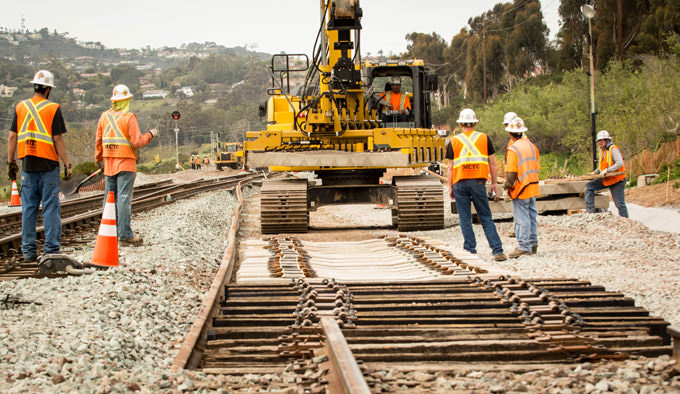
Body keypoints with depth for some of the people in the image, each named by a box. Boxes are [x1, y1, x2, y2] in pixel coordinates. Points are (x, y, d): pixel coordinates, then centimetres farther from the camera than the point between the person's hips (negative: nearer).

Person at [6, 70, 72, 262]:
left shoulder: (20, 107, 6)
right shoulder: (53, 109, -6)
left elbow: (12, 137, 6)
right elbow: (57, 139, -9)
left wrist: (10, 162, 13)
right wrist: (67, 164, -4)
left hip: (28, 165, 4)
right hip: (48, 164, -4)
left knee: (28, 208, 8)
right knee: (50, 207, 1)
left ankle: (28, 250, 10)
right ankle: (51, 248, 1)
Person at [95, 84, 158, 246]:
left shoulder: (104, 116, 9)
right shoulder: (129, 117, -10)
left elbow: (98, 140, 14)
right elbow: (137, 141, -15)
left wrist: (99, 159, 25)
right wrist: (150, 135, 2)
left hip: (109, 164, 6)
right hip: (126, 164, -6)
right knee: (124, 199, -7)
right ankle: (125, 235, -7)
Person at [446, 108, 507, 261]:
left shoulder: (454, 141, 4)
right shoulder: (484, 138, 6)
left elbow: (451, 168, 4)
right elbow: (492, 163, 8)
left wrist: (450, 188, 10)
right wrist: (494, 183, 16)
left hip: (460, 183, -1)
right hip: (478, 182, 1)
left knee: (465, 219, 7)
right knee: (486, 217, 4)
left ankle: (470, 250, 7)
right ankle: (497, 250, -2)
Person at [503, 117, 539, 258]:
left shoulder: (513, 149, -16)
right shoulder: (531, 145, 7)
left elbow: (511, 172, -18)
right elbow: (536, 166, 13)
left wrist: (507, 184, -2)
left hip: (520, 188, -8)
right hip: (533, 186, 8)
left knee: (521, 218, -4)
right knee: (531, 216, 14)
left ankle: (524, 246, -4)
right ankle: (533, 244, 20)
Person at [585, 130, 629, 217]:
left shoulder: (613, 149, -15)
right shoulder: (602, 151, 11)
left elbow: (620, 163, -26)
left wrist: (607, 170, -30)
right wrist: (595, 172, 7)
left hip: (617, 180, -8)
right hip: (606, 179, 8)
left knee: (620, 203, -6)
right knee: (589, 186, 1)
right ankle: (590, 210, 0)